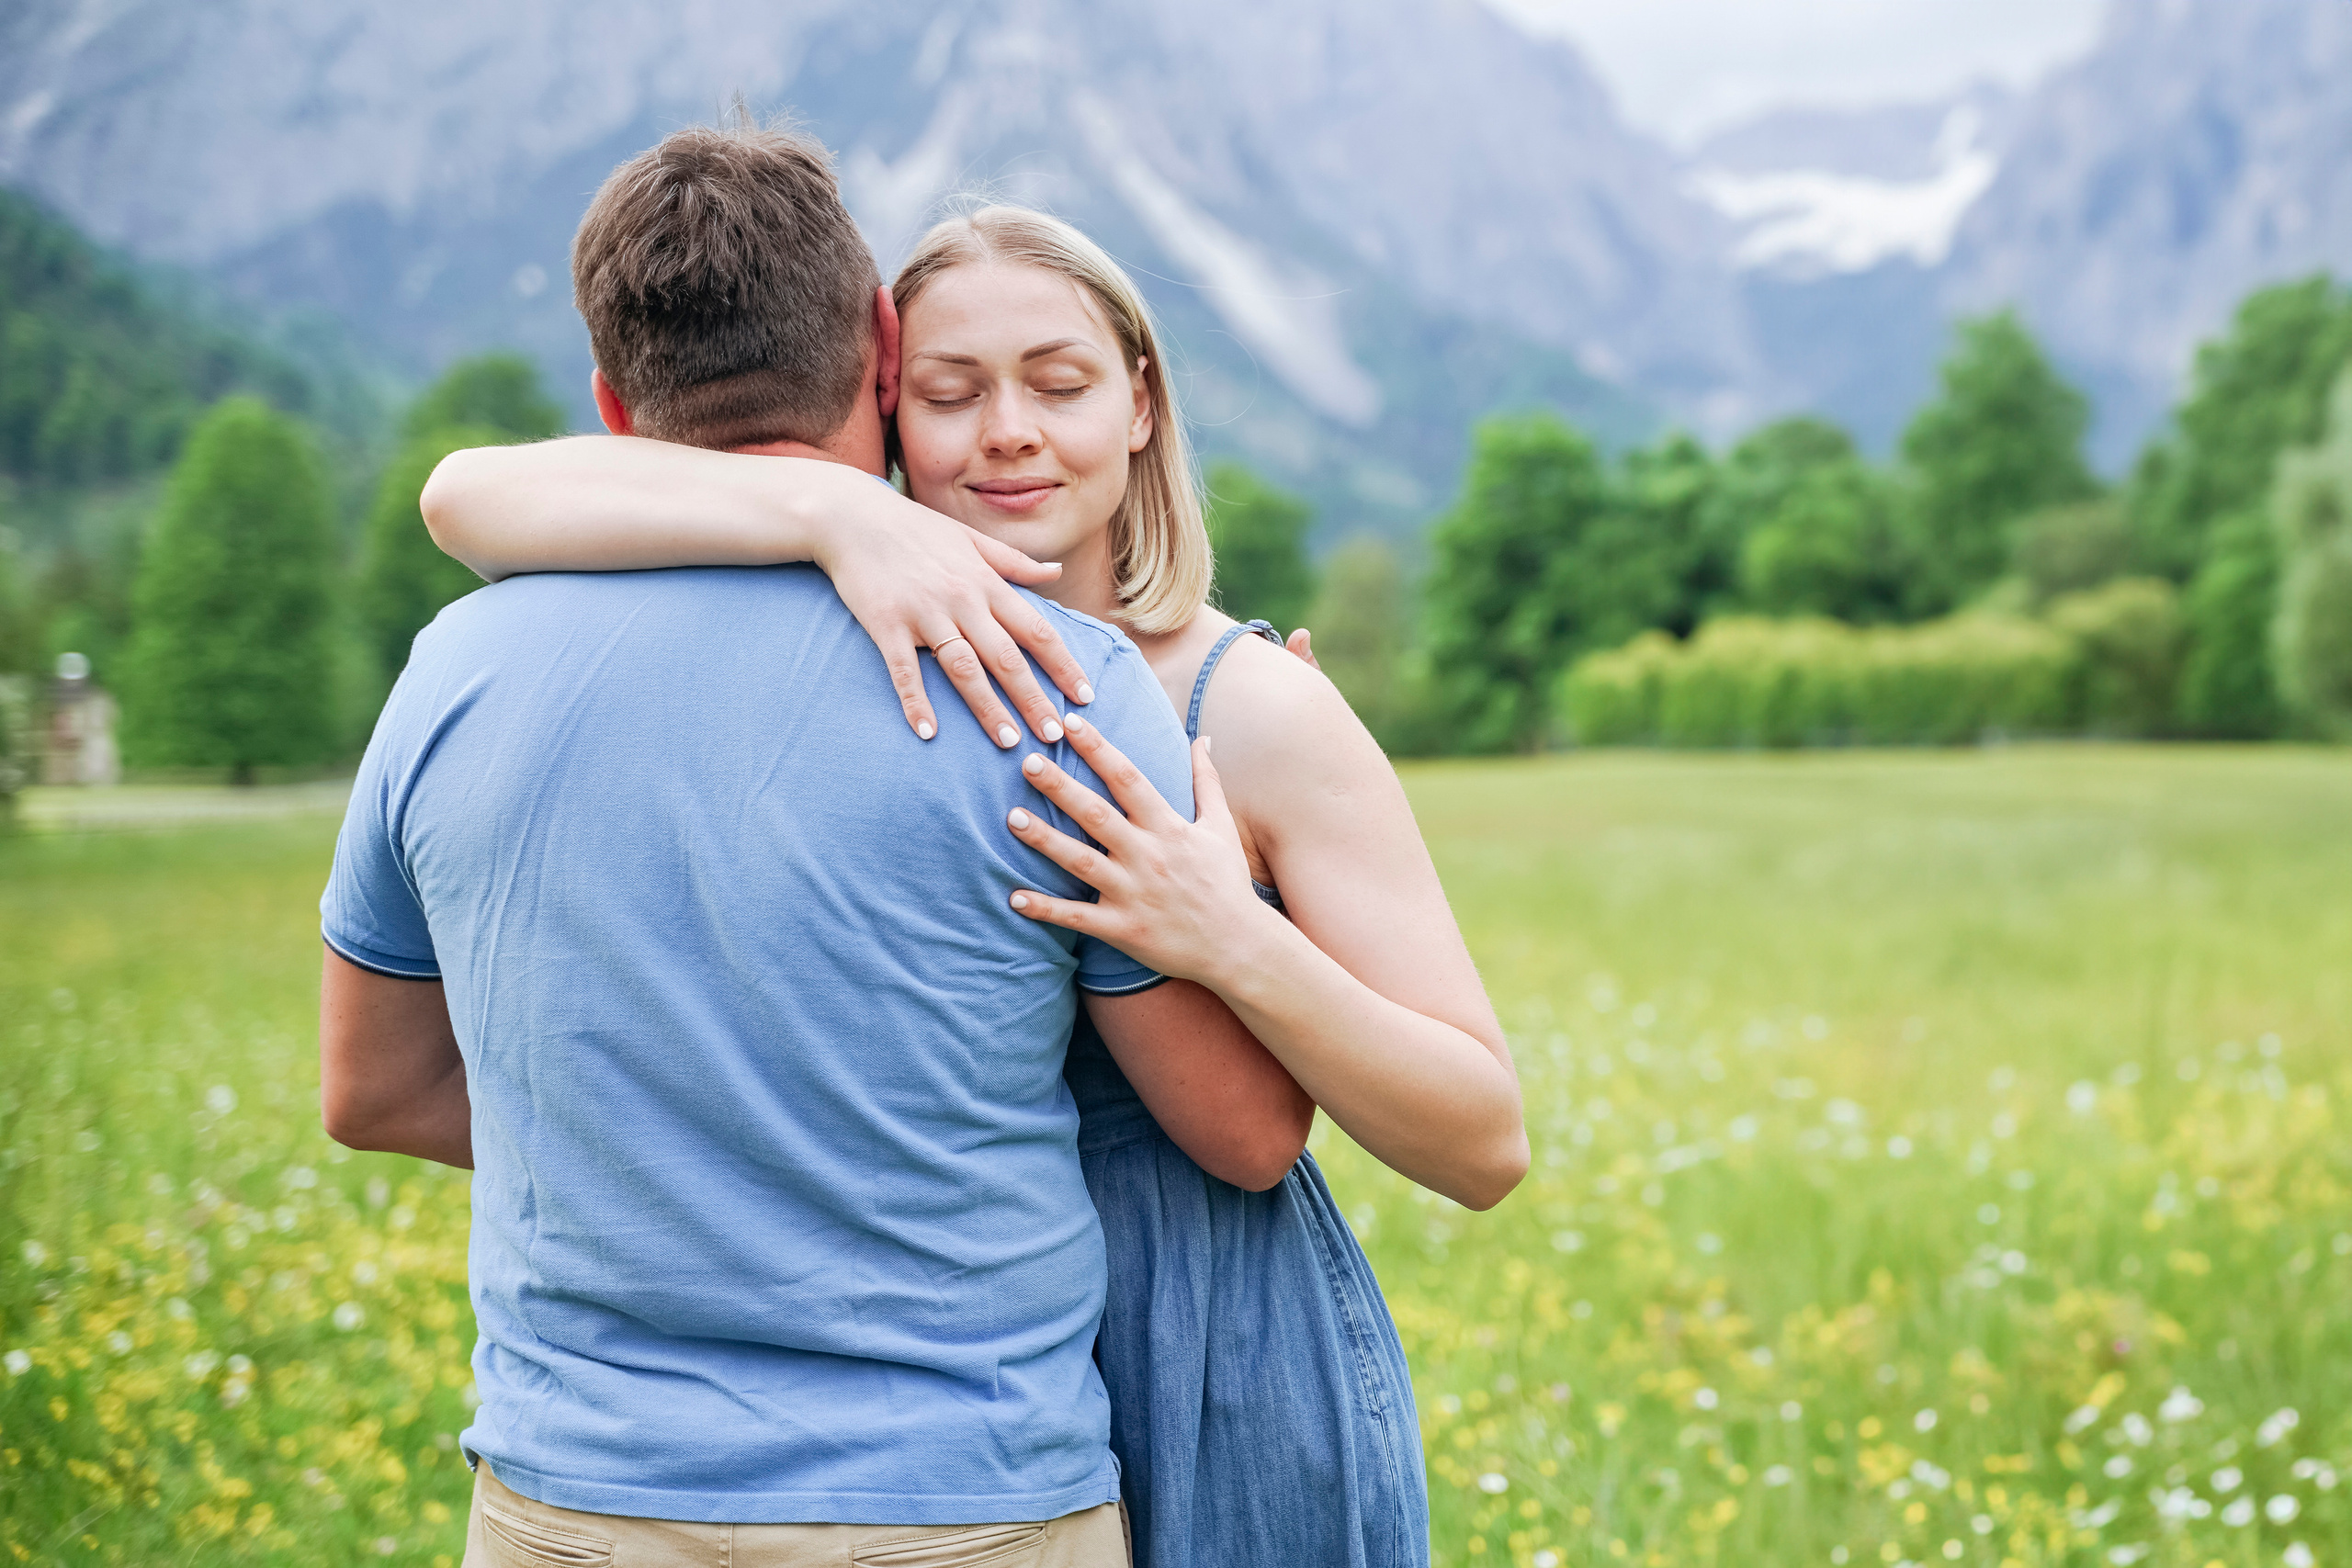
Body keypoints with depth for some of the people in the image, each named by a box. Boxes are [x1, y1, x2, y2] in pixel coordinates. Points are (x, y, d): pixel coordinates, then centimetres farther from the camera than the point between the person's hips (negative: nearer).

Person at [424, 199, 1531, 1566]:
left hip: (1227, 1425, -2)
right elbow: (472, 496, -19)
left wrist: (1243, 946, -29)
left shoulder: (1260, 710, -12)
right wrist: (837, 510, -31)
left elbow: (1489, 1147, -12)